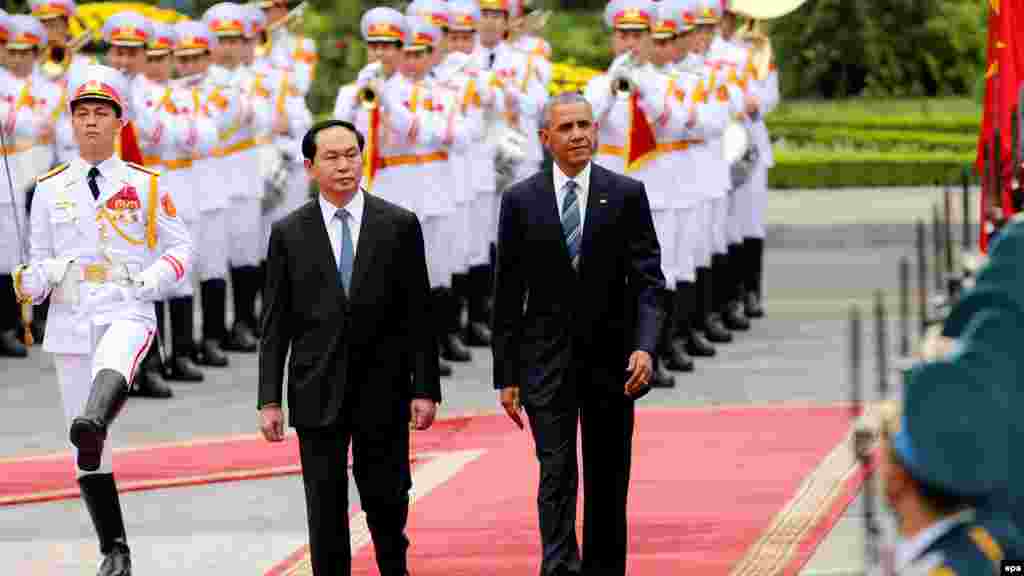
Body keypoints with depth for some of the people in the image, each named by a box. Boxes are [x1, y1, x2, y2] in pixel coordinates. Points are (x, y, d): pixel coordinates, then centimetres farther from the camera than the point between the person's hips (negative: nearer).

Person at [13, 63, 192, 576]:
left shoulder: (144, 185, 6)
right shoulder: (50, 188, 11)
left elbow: (180, 246, 10)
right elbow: (41, 261, 15)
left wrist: (152, 280, -10)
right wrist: (33, 280, -8)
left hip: (127, 311, -3)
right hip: (70, 319, 3)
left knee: (112, 363, -41)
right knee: (87, 453, 2)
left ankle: (94, 425, -71)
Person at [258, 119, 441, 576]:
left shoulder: (399, 225, 2)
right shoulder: (288, 233, 3)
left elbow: (418, 315, 2)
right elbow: (275, 324, 4)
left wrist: (424, 389, -3)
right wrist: (269, 400, -2)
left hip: (383, 391, 0)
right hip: (318, 394, 0)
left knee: (387, 499, 6)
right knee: (325, 507, 2)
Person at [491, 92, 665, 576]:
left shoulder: (627, 195, 1)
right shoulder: (521, 200, 1)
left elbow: (647, 280, -3)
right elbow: (507, 294, 4)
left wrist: (644, 346, -18)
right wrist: (506, 375, 1)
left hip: (611, 360, 1)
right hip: (548, 361, -1)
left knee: (608, 482, 8)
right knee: (557, 474, -10)